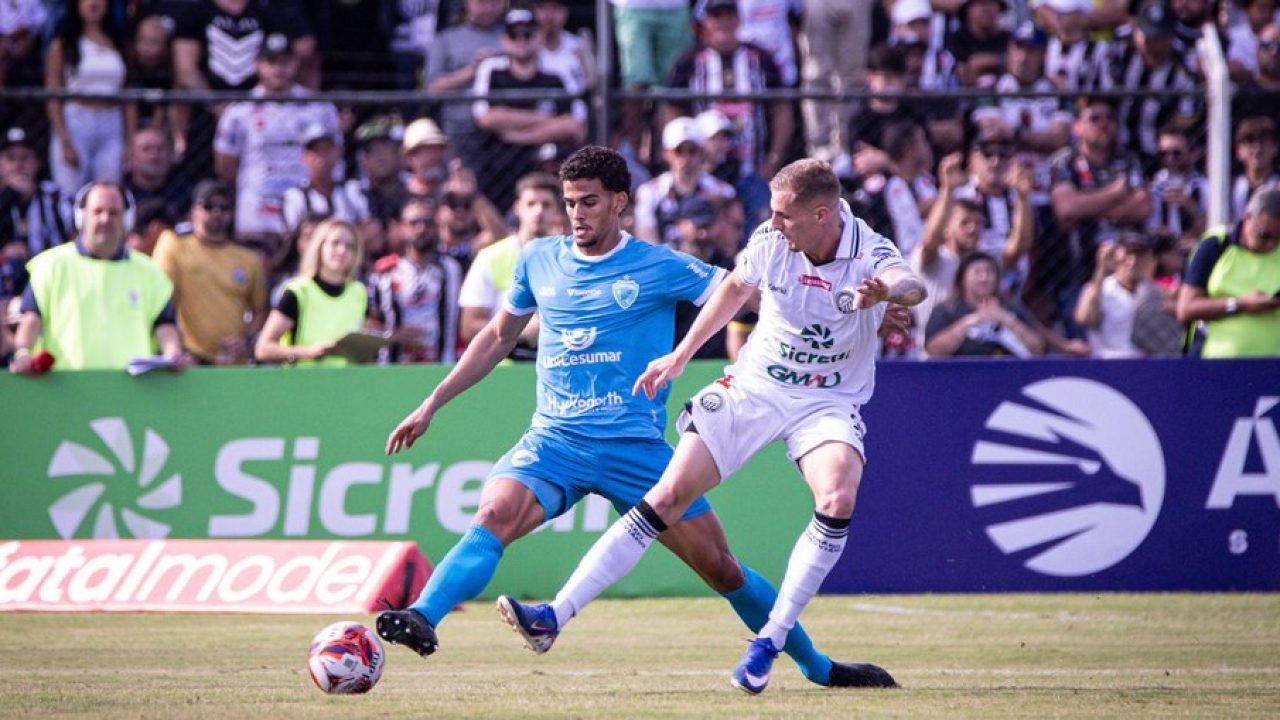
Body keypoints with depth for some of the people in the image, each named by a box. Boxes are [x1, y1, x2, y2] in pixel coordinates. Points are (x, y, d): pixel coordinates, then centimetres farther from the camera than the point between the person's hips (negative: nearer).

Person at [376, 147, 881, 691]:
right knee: (494, 517, -28)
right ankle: (421, 620, -43)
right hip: (554, 440, 2)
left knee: (720, 568, 0)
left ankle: (816, 665, 17)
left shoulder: (661, 267, 0)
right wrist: (431, 405, 21)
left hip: (635, 446, -2)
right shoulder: (539, 260, 10)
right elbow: (498, 337, 23)